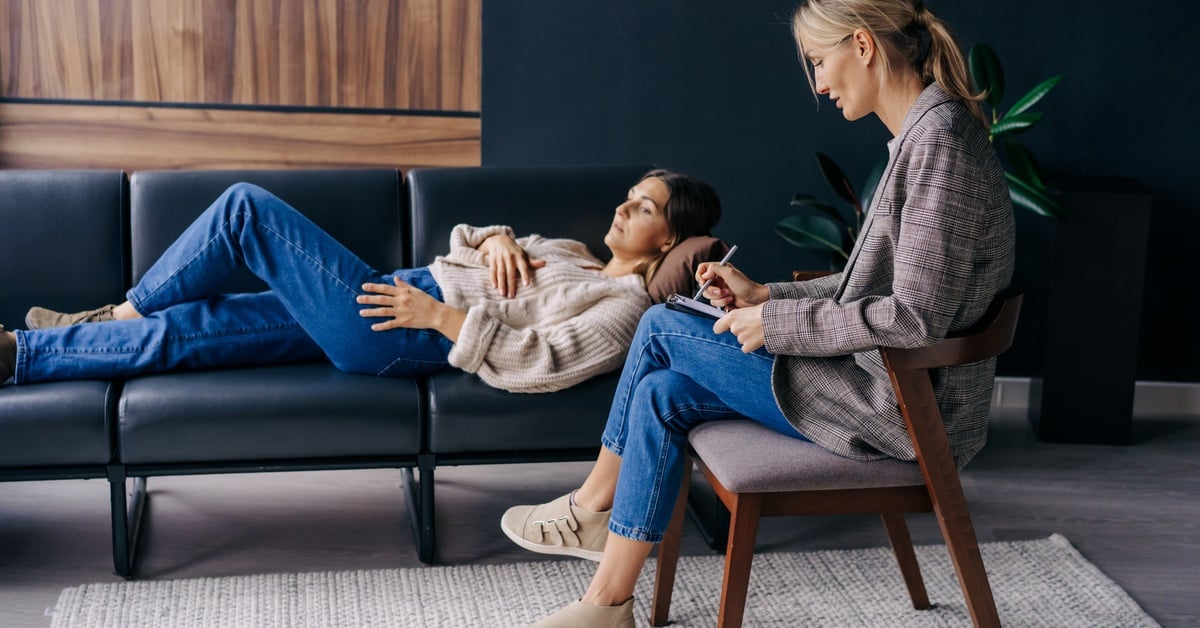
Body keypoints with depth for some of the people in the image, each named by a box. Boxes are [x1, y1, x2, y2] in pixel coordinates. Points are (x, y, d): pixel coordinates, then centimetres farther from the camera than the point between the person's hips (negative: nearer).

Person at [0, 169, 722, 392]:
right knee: (177, 327, 0)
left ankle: (127, 313, 6)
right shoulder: (571, 253, 22)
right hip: (394, 294, 8)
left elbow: (541, 363, -20)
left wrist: (442, 315, -21)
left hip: (400, 338, -8)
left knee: (247, 206, -7)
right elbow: (467, 237, 28)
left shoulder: (625, 307, -5)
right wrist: (496, 238, 5)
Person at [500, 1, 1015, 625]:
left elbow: (916, 316, -25)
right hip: (885, 386, 10)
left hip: (900, 408, -10)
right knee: (661, 394, 5)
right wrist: (767, 295, 10)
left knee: (661, 327, -2)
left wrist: (777, 324, -15)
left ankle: (592, 505, 18)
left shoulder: (940, 140, -20)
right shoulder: (924, 134, 12)